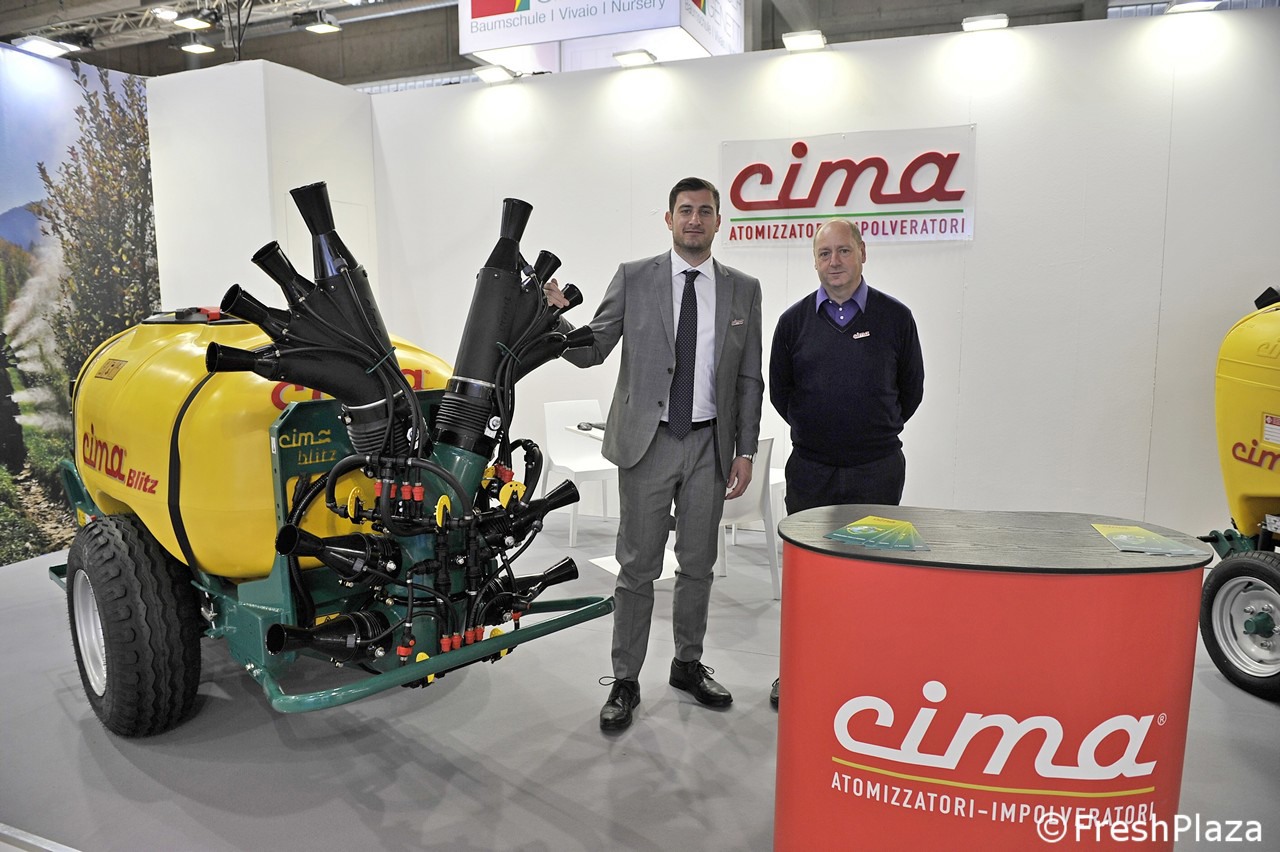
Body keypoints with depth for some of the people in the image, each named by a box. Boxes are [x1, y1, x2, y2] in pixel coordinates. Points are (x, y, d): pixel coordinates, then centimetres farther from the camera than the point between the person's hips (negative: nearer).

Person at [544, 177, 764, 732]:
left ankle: (688, 665, 33)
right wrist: (555, 317, -19)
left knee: (698, 565, 14)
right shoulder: (633, 279, 1)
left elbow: (749, 379, 6)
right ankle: (625, 681, 18)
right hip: (648, 441, -2)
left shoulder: (743, 290, 5)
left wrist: (745, 451, 2)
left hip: (709, 445, 2)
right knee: (638, 567, 4)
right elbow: (590, 352, 0)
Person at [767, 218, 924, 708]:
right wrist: (813, 430, 9)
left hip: (877, 469, -1)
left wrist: (878, 432, 10)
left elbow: (910, 390, 9)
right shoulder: (794, 320, 2)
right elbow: (778, 391, 12)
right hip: (810, 469, 1)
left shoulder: (894, 317, 0)